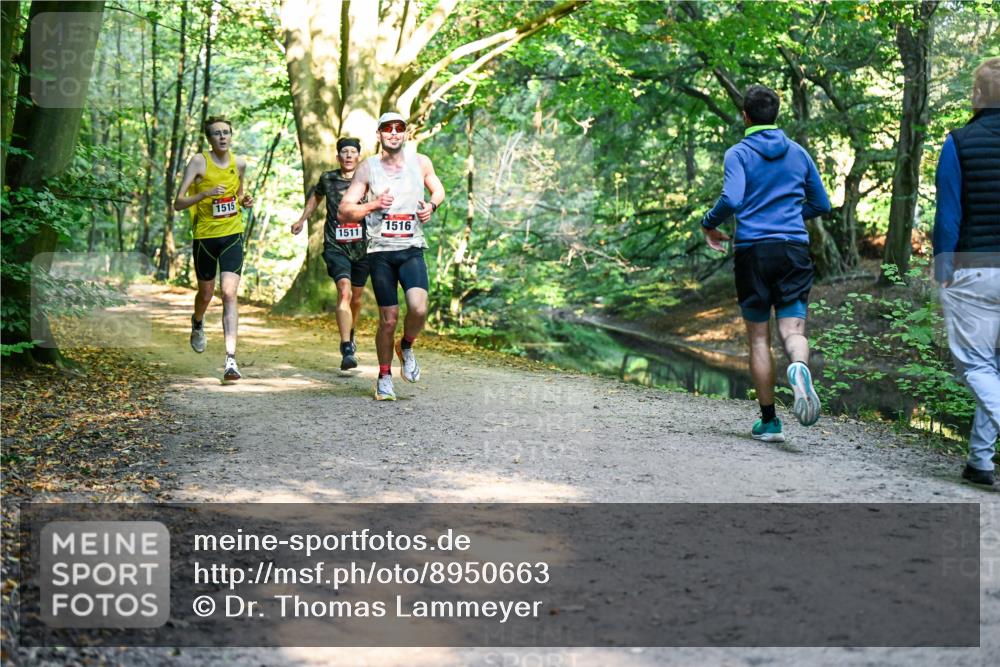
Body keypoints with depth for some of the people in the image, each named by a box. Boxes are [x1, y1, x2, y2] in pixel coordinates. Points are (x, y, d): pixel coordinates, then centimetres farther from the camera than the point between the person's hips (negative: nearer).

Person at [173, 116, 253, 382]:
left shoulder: (239, 163, 4)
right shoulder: (199, 162, -8)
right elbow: (178, 203, -11)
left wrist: (245, 201, 1)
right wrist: (205, 193, -27)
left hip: (233, 235, 1)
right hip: (205, 237, -1)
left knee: (229, 294, -13)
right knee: (206, 294, 16)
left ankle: (231, 359, -18)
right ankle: (197, 323, 53)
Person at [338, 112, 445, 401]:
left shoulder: (420, 162, 5)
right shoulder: (368, 168, 0)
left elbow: (438, 189, 23)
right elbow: (344, 211, -1)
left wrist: (432, 206, 1)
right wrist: (374, 204, -17)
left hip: (412, 249, 1)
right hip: (381, 251, -1)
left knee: (418, 308, -21)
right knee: (388, 319, 0)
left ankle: (406, 348, 12)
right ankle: (384, 377, 21)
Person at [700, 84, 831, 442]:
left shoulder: (739, 153, -1)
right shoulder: (798, 153, 12)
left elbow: (731, 199, -17)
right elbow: (822, 204, 18)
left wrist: (709, 224, 2)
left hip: (753, 250, -2)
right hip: (794, 249, 2)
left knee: (759, 337, 7)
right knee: (793, 329, -3)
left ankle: (769, 421, 10)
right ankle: (799, 368, -39)